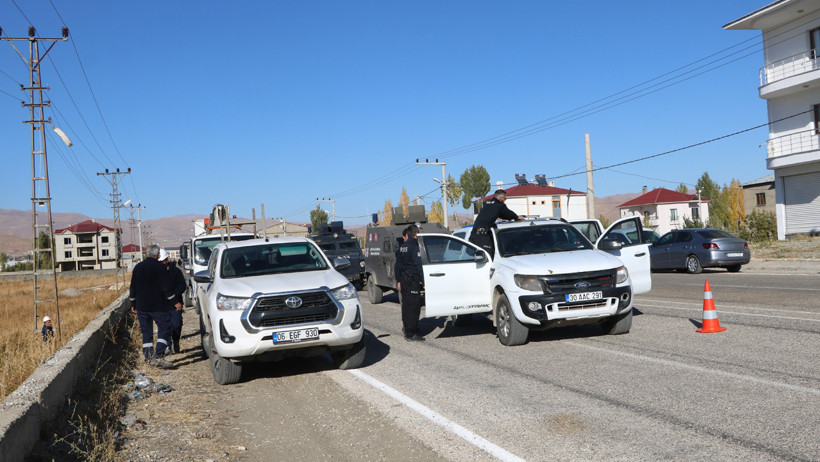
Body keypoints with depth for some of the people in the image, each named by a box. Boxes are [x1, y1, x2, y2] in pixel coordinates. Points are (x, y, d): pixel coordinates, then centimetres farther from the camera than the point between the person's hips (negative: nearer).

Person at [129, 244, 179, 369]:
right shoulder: (159, 267, -10)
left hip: (142, 306, 6)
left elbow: (133, 288, 14)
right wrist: (175, 301, -6)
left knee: (146, 332, 11)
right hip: (158, 306, -6)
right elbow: (166, 287, -13)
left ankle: (148, 357, 10)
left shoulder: (138, 267, 9)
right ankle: (159, 356, -16)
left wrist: (133, 304, 23)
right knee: (164, 329, -3)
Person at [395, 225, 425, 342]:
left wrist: (399, 280, 23)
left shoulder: (402, 247, 12)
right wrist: (423, 281, -14)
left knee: (406, 305, 17)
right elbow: (419, 265, -16)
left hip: (404, 279, 9)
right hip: (413, 280, -9)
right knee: (414, 306, -6)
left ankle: (406, 327, 27)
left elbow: (398, 264, 17)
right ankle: (411, 334, -6)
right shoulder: (415, 247, -14)